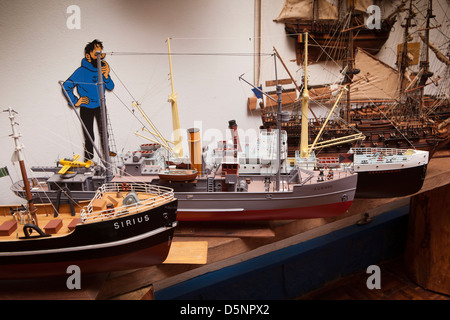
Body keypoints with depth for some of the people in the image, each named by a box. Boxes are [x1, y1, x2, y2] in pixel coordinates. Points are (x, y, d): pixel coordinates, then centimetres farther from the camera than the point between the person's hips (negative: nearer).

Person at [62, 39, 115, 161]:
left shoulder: (103, 68, -6)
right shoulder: (81, 71, -21)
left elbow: (110, 87, -3)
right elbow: (66, 86, -15)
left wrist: (106, 76, -21)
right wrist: (75, 101, -12)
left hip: (100, 106, 4)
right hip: (86, 108, -4)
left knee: (104, 132, 14)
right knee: (89, 137, 4)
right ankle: (88, 160, 22)